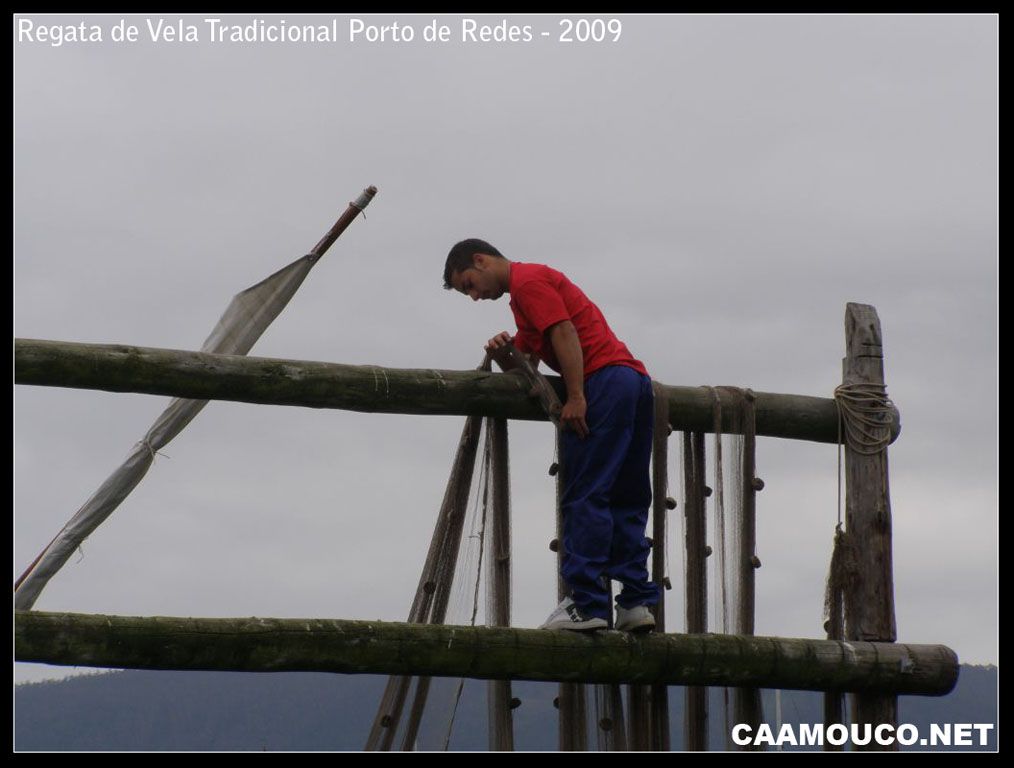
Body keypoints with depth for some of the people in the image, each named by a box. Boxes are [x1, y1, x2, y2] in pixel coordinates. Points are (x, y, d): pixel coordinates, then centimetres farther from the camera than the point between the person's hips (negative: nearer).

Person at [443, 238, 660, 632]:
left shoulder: (528, 281, 0)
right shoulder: (527, 289, 31)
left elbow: (565, 332, -13)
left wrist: (575, 398, -18)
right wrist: (504, 355, 5)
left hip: (603, 380, -10)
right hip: (636, 379, 10)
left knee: (584, 498, -11)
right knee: (627, 501, 8)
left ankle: (587, 603, -14)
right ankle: (637, 602, 5)